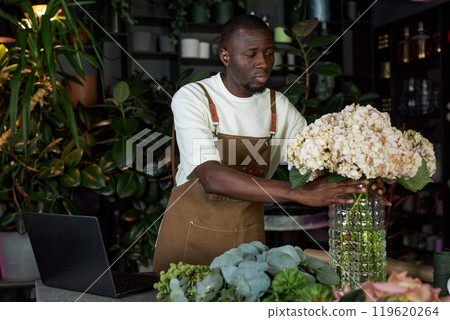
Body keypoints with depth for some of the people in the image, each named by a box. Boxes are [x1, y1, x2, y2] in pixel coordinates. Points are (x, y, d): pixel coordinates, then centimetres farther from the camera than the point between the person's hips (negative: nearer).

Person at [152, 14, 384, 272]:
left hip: (248, 232, 3)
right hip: (191, 231, -3)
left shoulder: (280, 107, -2)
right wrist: (298, 193, -36)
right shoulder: (192, 98, -16)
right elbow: (211, 178, -30)